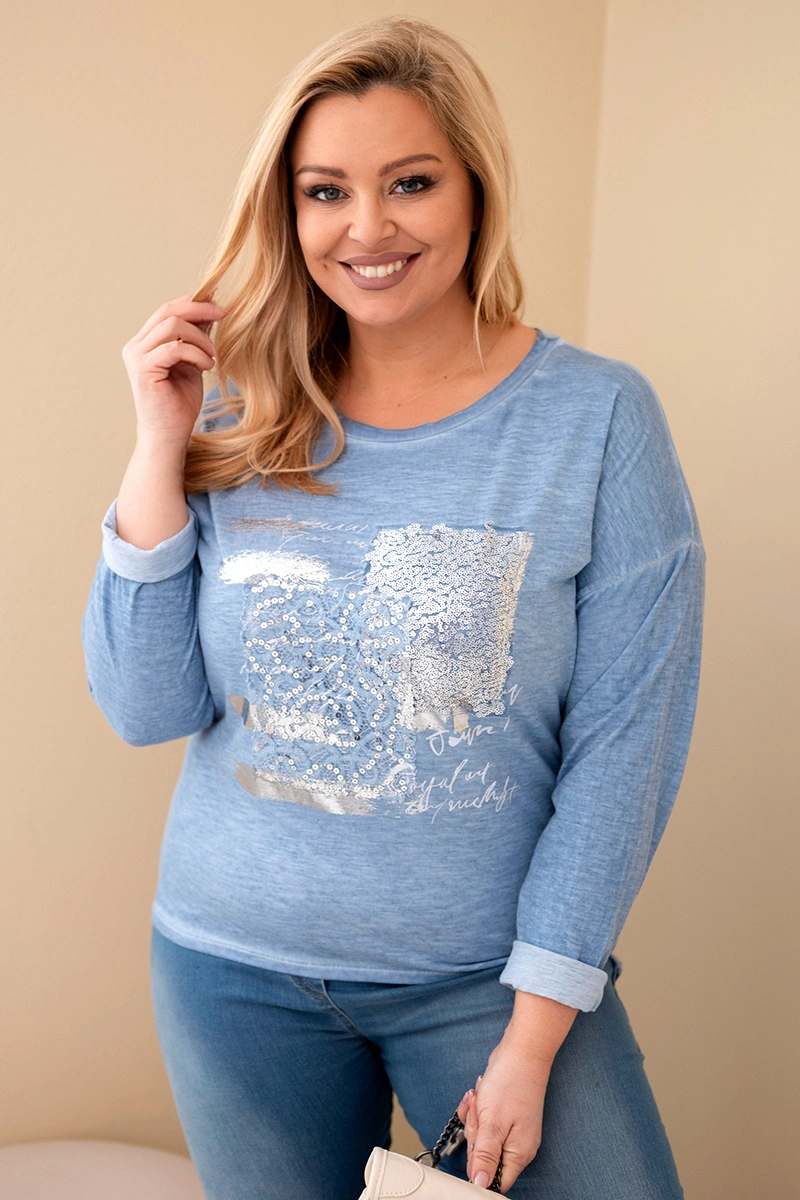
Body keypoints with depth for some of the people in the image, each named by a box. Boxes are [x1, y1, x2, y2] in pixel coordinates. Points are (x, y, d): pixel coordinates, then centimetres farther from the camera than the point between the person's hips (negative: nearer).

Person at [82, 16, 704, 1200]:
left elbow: (624, 747, -12)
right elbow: (149, 709, -5)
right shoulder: (243, 424, -3)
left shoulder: (598, 419, -12)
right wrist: (161, 449, -13)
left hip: (487, 972, -2)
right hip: (236, 970, 3)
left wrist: (532, 1036, -12)